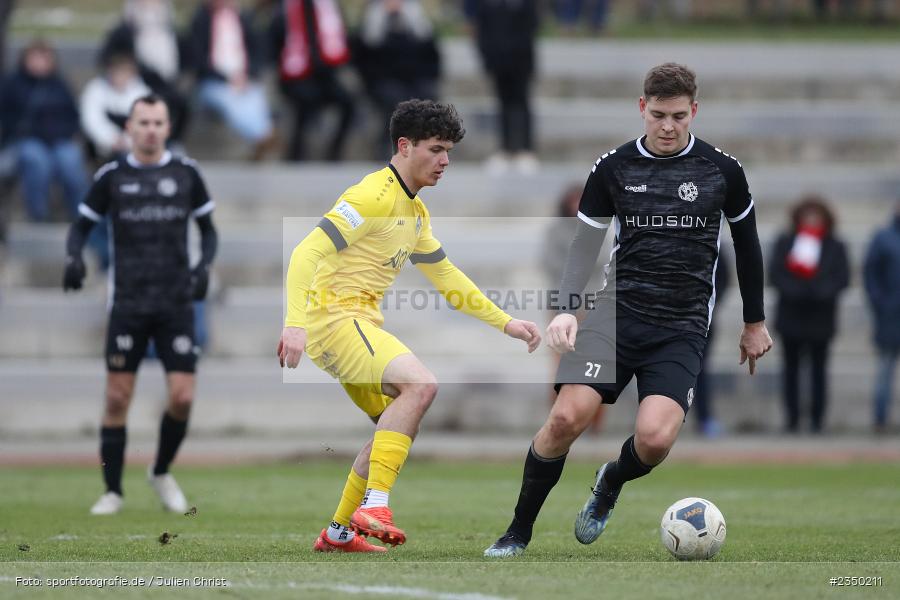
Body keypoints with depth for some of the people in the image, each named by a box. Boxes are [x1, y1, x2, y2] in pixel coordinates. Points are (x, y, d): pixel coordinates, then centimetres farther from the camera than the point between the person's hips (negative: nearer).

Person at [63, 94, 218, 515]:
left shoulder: (186, 173, 5)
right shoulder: (111, 176, 3)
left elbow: (208, 230, 13)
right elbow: (82, 225, 10)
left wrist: (204, 266, -5)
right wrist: (74, 257, -11)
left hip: (176, 303, 1)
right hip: (128, 303, -1)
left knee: (182, 397, -6)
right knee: (117, 398, -3)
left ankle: (162, 473, 19)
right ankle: (112, 491, 8)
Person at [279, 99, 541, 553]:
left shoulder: (416, 212, 17)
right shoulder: (373, 197, -15)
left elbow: (446, 279, 26)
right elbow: (307, 254, -22)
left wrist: (505, 323, 20)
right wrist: (295, 324, -32)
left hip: (360, 325, 10)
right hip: (334, 317, -10)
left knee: (399, 424, 16)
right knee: (420, 384, -27)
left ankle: (339, 532, 25)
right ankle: (374, 506, -31)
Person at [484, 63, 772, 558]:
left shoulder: (722, 170, 3)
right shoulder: (613, 168, 3)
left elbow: (746, 243, 16)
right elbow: (585, 242, 7)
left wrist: (755, 322, 21)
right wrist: (567, 308, -9)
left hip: (682, 327, 0)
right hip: (617, 311, 0)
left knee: (654, 439, -21)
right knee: (567, 418, -19)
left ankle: (610, 484, 16)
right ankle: (518, 532, -1)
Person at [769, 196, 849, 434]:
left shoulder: (835, 247, 3)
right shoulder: (785, 243, 4)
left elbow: (842, 278, -5)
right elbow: (775, 273, -4)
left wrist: (821, 291, -22)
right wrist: (794, 291, -20)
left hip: (821, 319, -1)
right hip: (791, 317, 1)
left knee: (819, 370, 3)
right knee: (791, 368, 5)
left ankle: (817, 420, 3)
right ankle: (792, 418, 9)